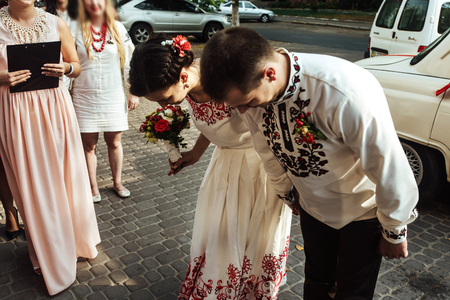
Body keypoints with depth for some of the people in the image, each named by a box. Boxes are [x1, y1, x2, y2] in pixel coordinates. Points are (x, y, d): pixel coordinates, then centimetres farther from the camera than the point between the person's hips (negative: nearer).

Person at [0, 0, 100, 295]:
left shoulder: (56, 24, 3)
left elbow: (77, 66, 10)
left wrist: (65, 68, -11)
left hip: (55, 108, 1)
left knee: (66, 176, 11)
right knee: (31, 183, 8)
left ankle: (76, 239, 35)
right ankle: (46, 251, 29)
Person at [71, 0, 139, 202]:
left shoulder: (118, 28, 3)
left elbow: (129, 61, 6)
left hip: (113, 98, 1)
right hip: (84, 98, -1)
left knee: (114, 142, 10)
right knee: (89, 145, 7)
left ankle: (117, 182, 28)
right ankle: (93, 187, 23)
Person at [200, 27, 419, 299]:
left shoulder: (347, 94, -41)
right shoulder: (251, 86, -21)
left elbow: (390, 169, -26)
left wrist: (395, 232, -10)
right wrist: (285, 193, 16)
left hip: (364, 208, -4)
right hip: (313, 205, 4)